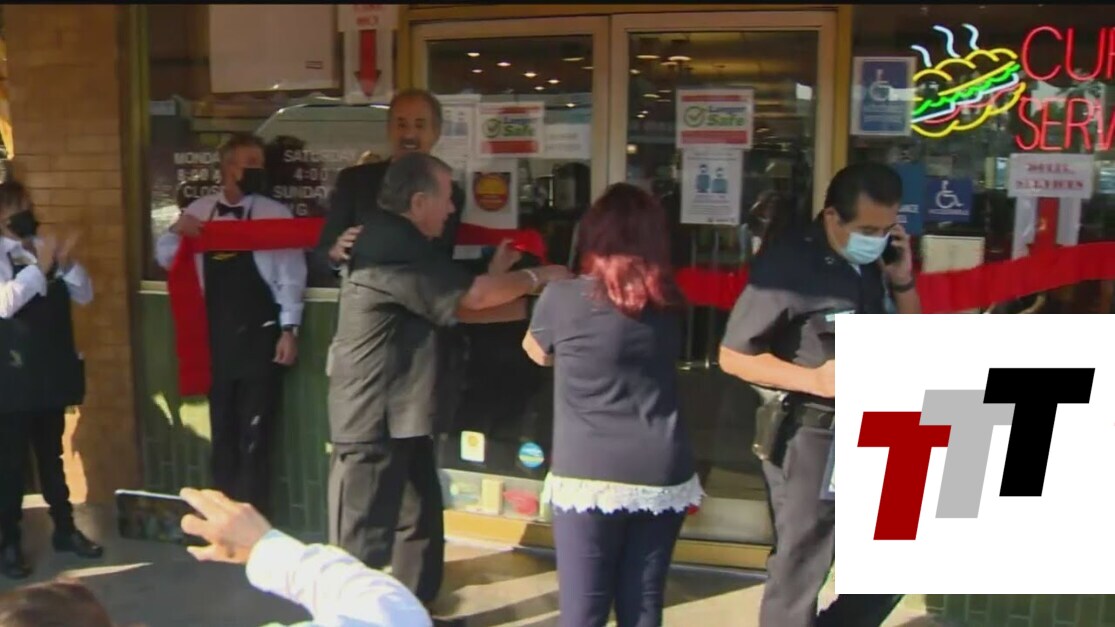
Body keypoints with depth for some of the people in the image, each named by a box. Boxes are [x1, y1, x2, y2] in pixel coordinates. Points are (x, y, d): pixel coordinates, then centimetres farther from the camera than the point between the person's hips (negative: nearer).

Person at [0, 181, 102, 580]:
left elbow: (85, 296, 7)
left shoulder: (47, 249, 9)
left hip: (52, 371, 5)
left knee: (51, 454, 16)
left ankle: (65, 529, 27)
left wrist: (68, 264, -9)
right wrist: (39, 268, -25)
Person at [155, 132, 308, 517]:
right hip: (215, 333, 4)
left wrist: (288, 329, -10)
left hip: (259, 333, -3)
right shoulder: (199, 210, 6)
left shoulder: (275, 214, -4)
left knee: (255, 430, 3)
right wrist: (177, 231, -10)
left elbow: (291, 275, -6)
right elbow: (165, 259, 10)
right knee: (222, 427, 13)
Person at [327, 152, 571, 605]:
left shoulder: (399, 244, 14)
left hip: (399, 417, 10)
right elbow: (469, 298, -16)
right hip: (374, 422, -10)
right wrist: (537, 276, -2)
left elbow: (455, 308, 11)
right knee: (364, 542, 0)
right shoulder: (394, 248, -19)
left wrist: (529, 305, 5)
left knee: (421, 523, 18)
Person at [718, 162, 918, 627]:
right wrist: (815, 379, -23)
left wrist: (902, 279, -3)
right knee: (798, 575, 7)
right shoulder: (788, 262, -15)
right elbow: (733, 356, -14)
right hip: (808, 438, -7)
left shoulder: (875, 263, 4)